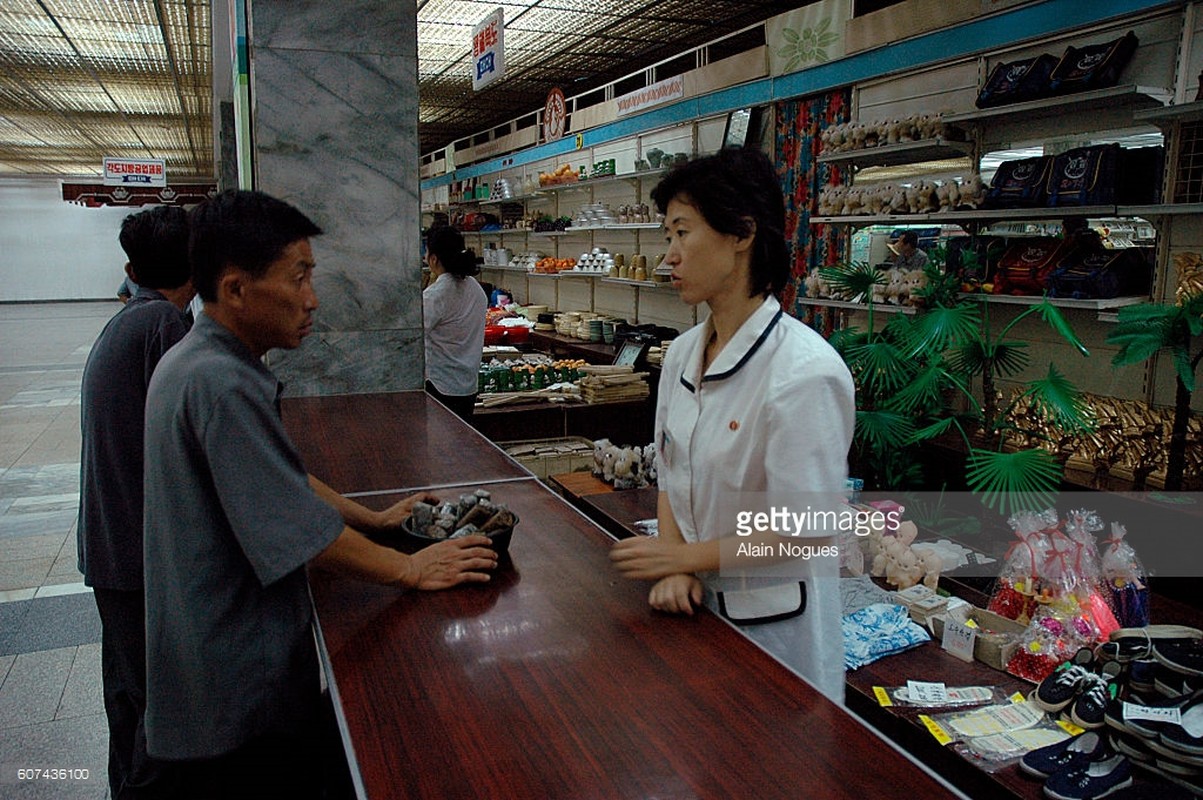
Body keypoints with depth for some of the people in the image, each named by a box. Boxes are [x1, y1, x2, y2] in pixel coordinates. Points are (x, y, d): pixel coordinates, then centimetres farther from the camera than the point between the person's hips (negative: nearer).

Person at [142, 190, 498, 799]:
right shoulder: (222, 384, -26)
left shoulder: (196, 363, 7)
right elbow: (299, 529, -25)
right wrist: (412, 570, -13)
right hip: (239, 684, -9)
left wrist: (373, 519, 15)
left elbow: (279, 477, 15)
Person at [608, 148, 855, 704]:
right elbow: (672, 481, 6)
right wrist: (675, 571, -11)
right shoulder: (682, 353, 1)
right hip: (697, 604, 7)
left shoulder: (805, 371, -23)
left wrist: (684, 555, -14)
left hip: (773, 619, -6)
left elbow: (807, 531, -21)